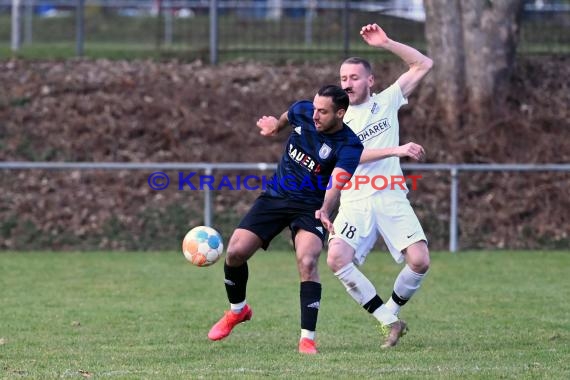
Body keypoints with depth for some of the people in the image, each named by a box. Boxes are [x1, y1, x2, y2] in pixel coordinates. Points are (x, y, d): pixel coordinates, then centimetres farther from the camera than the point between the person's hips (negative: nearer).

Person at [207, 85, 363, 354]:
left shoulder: (349, 146, -22)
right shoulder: (303, 111, -9)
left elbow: (335, 185, -37)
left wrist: (325, 211, -53)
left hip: (311, 207, -4)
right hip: (275, 197, 4)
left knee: (307, 262, -27)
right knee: (235, 252, -6)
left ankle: (307, 339, -19)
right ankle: (237, 310, 23)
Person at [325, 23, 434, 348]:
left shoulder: (387, 101, 11)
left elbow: (424, 65, 8)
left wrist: (386, 43, -1)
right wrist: (397, 150, -20)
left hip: (391, 198, 0)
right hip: (355, 203, 0)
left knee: (420, 261, -19)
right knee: (337, 258, -24)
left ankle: (392, 310, 10)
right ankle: (389, 321, -11)